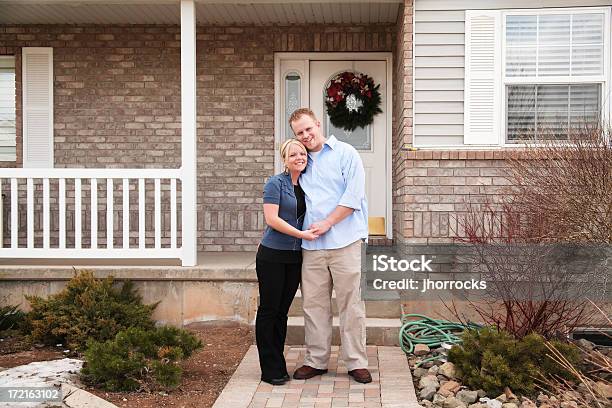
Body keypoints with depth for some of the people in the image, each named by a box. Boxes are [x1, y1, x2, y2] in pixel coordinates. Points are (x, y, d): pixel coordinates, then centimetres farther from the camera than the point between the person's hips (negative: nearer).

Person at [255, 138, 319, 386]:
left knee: (282, 311, 11)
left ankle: (279, 365, 19)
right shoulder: (276, 183, -7)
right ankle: (270, 370, 5)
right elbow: (271, 219, -16)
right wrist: (301, 233, -16)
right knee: (269, 310, -1)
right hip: (272, 255, -6)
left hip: (295, 257, 6)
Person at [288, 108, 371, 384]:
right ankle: (316, 361, 17)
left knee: (351, 303, -1)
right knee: (313, 304, 6)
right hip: (311, 245, 5)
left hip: (344, 241, -5)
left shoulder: (345, 153, 2)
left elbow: (353, 195, -7)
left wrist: (327, 223, -11)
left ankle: (356, 362, 8)